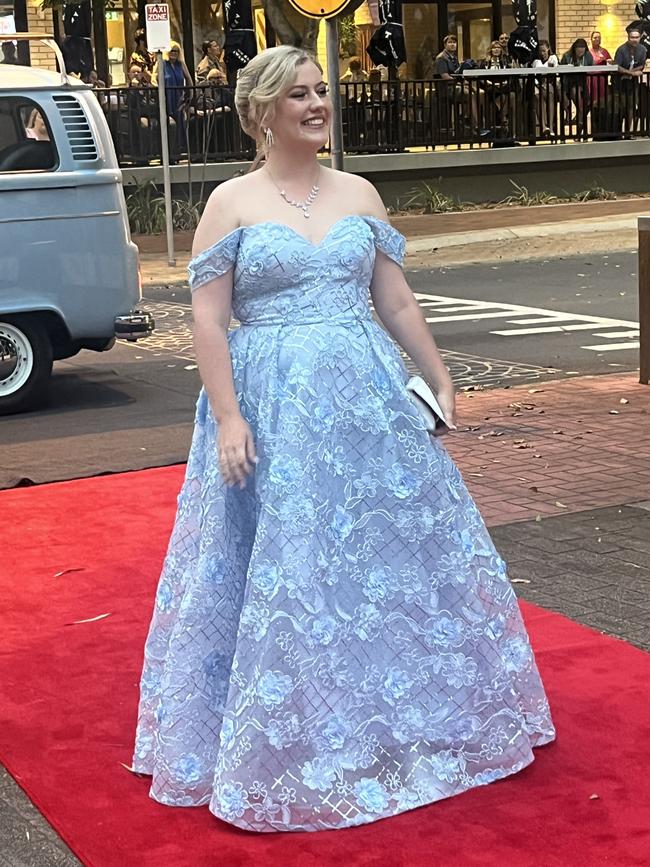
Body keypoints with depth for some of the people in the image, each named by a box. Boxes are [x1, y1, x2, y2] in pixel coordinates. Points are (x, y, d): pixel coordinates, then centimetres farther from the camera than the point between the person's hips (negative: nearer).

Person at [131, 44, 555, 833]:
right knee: (285, 571, 2)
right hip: (273, 408, -4)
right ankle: (288, 747, 19)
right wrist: (228, 419, -15)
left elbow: (397, 302, 12)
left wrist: (441, 381, 11)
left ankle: (395, 725, 31)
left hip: (366, 397, 4)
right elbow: (207, 321, -7)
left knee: (393, 550, 11)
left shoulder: (359, 194, 8)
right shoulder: (231, 202, -3)